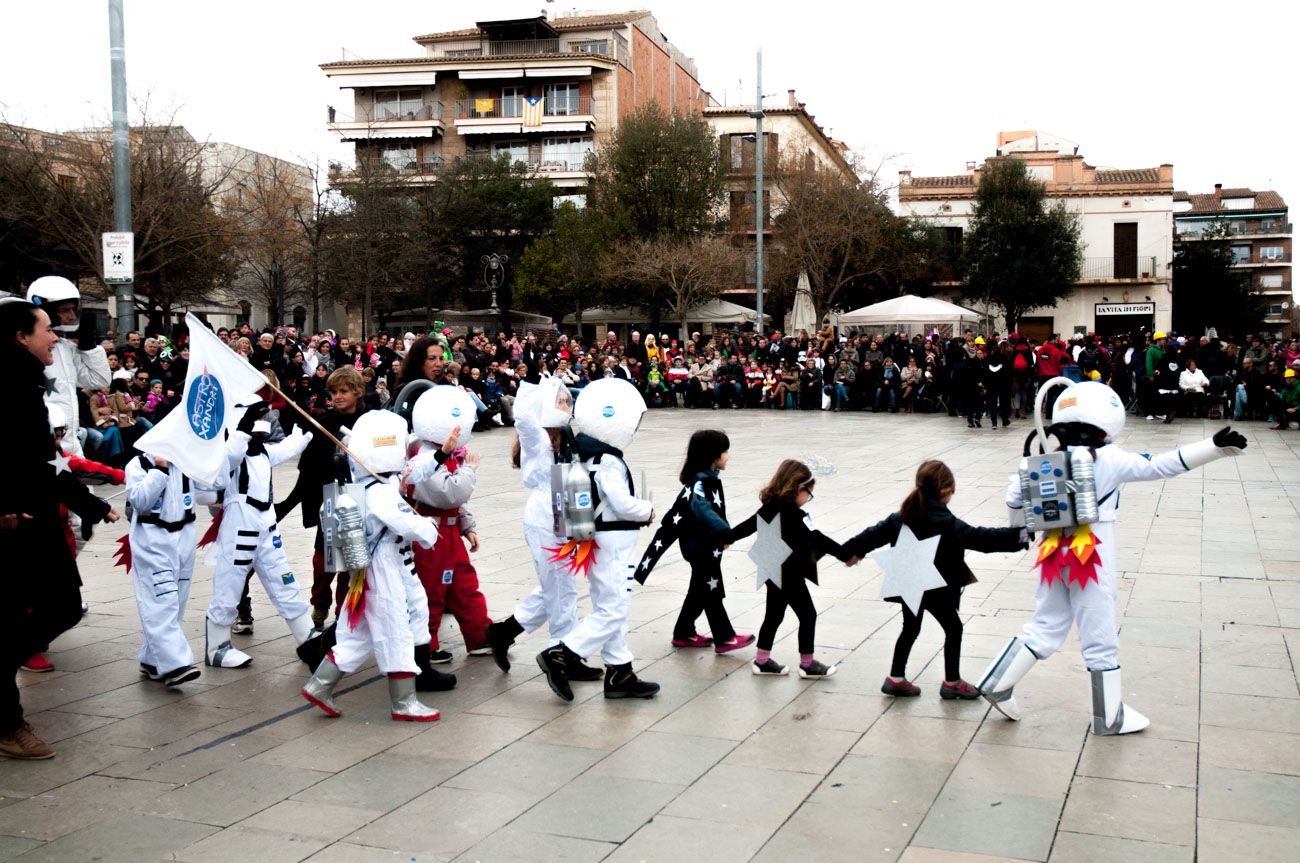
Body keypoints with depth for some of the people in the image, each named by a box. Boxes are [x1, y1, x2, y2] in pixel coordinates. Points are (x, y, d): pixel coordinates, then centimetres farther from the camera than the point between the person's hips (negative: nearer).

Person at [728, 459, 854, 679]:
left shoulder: (770, 508, 1)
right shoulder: (795, 515, -22)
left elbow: (748, 525, 13)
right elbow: (818, 539, -23)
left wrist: (727, 538, 26)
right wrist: (846, 554, -18)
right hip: (790, 574, -8)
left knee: (774, 614, 17)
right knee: (808, 615, 5)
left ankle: (762, 660, 24)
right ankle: (807, 663, 12)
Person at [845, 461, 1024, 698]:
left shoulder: (903, 517, 1)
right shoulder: (947, 523, -18)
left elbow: (876, 533, 11)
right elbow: (979, 538, -23)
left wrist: (853, 550, 25)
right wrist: (1018, 536, -23)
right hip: (935, 589, -6)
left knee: (910, 629, 20)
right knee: (953, 628, 10)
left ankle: (896, 679, 22)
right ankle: (952, 682, 17)